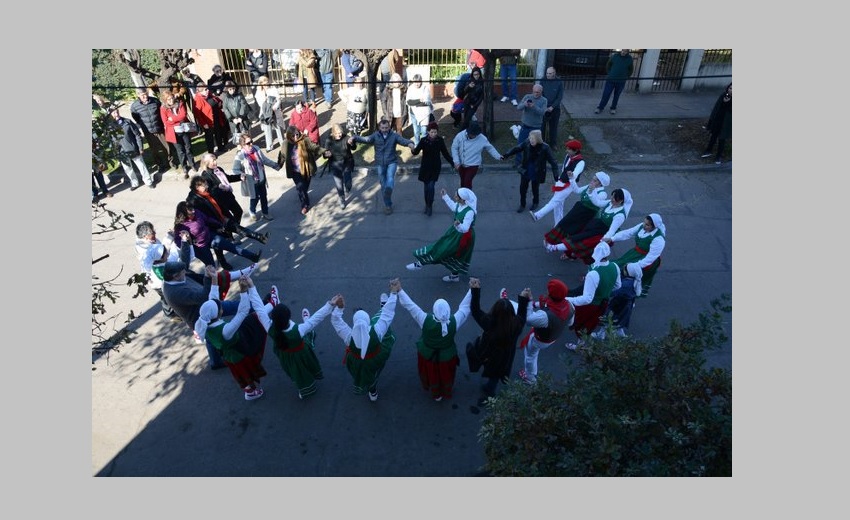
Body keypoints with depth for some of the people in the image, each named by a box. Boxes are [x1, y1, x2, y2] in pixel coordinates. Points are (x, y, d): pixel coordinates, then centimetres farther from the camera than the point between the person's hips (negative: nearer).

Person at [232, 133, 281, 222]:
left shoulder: (256, 149, -7)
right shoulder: (239, 156, -22)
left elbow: (265, 160, 8)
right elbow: (235, 170, -16)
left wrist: (275, 165, 12)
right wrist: (241, 175, -36)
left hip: (261, 179, 5)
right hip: (251, 182, -5)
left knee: (264, 196, 18)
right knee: (254, 198, 12)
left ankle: (265, 213, 40)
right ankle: (252, 213, 41)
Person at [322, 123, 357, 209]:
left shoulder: (345, 138, -13)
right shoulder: (329, 140, -9)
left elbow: (354, 148, -15)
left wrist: (352, 143, -38)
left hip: (347, 164, 0)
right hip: (335, 166, 1)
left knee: (347, 182, 6)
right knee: (339, 184, 7)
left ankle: (348, 189, 44)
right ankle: (342, 200, 29)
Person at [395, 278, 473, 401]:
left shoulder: (426, 320, -36)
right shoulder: (454, 322, -33)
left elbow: (410, 305, -30)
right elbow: (465, 307, -21)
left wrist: (399, 290, -24)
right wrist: (472, 290, -13)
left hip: (428, 355, 0)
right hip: (447, 357, 0)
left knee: (431, 374, 31)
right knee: (445, 375, 30)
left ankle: (436, 394, 60)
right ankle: (445, 393, 59)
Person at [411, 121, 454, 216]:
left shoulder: (440, 140, -8)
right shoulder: (423, 140, -13)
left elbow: (445, 153, 2)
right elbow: (416, 152, -19)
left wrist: (453, 163, 0)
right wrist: (413, 149, -42)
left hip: (435, 167, 0)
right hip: (425, 167, 0)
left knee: (431, 187, -6)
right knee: (426, 187, 10)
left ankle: (429, 206, 9)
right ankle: (427, 205, 30)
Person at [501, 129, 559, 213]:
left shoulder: (545, 148, -22)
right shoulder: (526, 143, -14)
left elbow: (552, 161, -19)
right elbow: (517, 148, -9)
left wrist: (556, 175, -25)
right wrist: (506, 155, -24)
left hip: (537, 173, -3)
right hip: (525, 171, 3)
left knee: (535, 189, 16)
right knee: (523, 188, 11)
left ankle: (535, 202, 46)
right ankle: (522, 205, 33)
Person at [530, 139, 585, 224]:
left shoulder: (580, 162, -20)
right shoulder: (568, 156, 4)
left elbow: (576, 173, -38)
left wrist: (572, 175, -62)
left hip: (569, 185, -8)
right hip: (561, 183, 8)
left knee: (555, 201, -16)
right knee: (558, 204, 11)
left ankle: (537, 215, -25)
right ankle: (558, 225, 21)